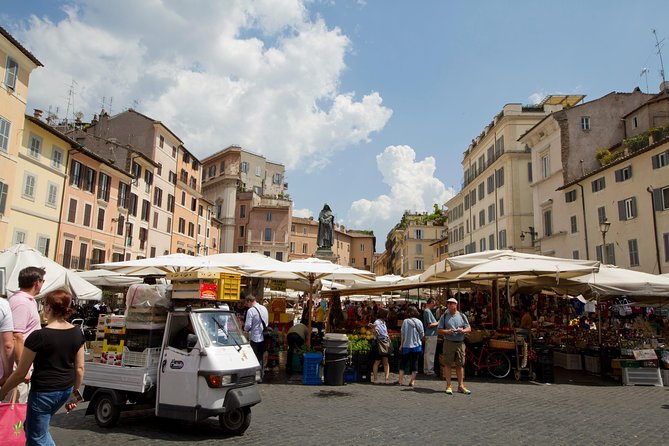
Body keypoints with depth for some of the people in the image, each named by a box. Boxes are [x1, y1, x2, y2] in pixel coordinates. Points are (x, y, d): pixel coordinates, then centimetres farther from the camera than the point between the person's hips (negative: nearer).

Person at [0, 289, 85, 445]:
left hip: (43, 391, -6)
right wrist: (74, 392, 16)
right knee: (32, 426, 27)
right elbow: (79, 368, 4)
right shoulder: (77, 333, -3)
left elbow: (20, 373, -10)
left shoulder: (38, 336, -19)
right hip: (66, 390, 6)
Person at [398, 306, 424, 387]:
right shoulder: (419, 322, -3)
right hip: (417, 345, 1)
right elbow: (422, 334, 1)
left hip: (406, 345, -1)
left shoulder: (405, 321, -8)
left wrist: (401, 344, 5)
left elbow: (402, 334, -4)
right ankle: (412, 381, 9)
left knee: (403, 362, 10)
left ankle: (401, 380, 8)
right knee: (414, 362, 9)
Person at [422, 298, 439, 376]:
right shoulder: (428, 311, -16)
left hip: (429, 335, 10)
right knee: (430, 353, -4)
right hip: (431, 335, -10)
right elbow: (430, 325, -20)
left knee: (427, 353, 14)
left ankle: (426, 369, 22)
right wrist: (438, 323, -8)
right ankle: (430, 371, 2)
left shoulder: (426, 311, 14)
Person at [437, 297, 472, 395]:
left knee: (460, 365, 7)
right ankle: (448, 386, 6)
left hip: (460, 343, 2)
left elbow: (469, 328, 11)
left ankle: (461, 386, 17)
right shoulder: (444, 316, 5)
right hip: (449, 342, -2)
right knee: (448, 364, -1)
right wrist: (447, 331, -15)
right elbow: (439, 330, 3)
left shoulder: (462, 316, 10)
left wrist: (463, 330, -10)